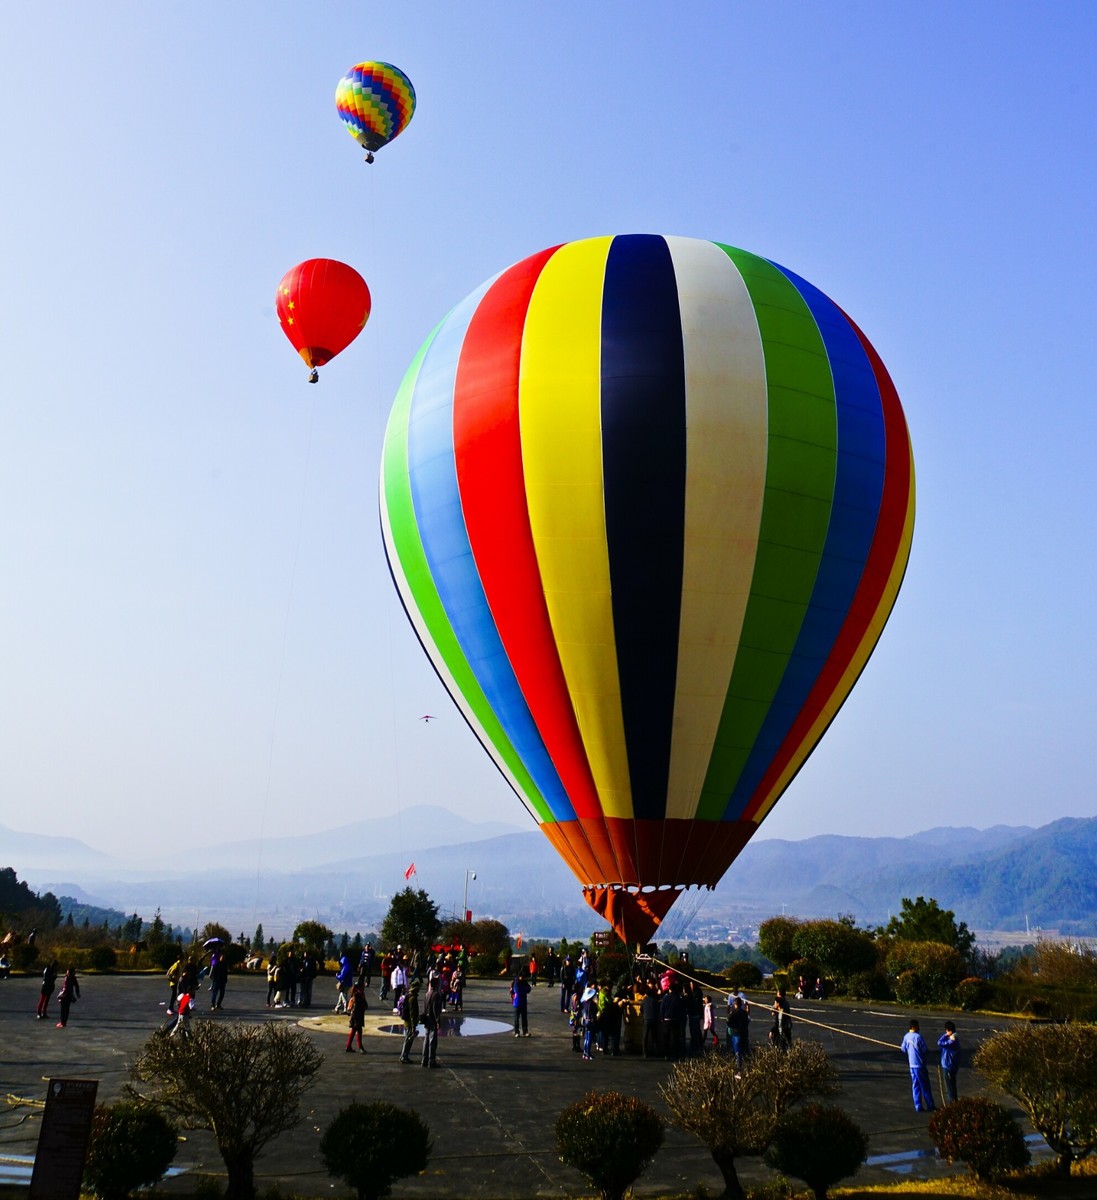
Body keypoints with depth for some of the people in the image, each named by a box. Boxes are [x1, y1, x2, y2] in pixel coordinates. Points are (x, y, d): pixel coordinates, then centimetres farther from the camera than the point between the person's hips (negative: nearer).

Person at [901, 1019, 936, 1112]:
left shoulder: (906, 1037, 3)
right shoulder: (918, 1037, -18)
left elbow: (903, 1049, 13)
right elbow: (925, 1050, -13)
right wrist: (927, 1052, 8)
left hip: (912, 1064, 6)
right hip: (920, 1064, -6)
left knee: (915, 1086, 10)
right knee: (925, 1086, 3)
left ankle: (918, 1106, 9)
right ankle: (930, 1106, 9)